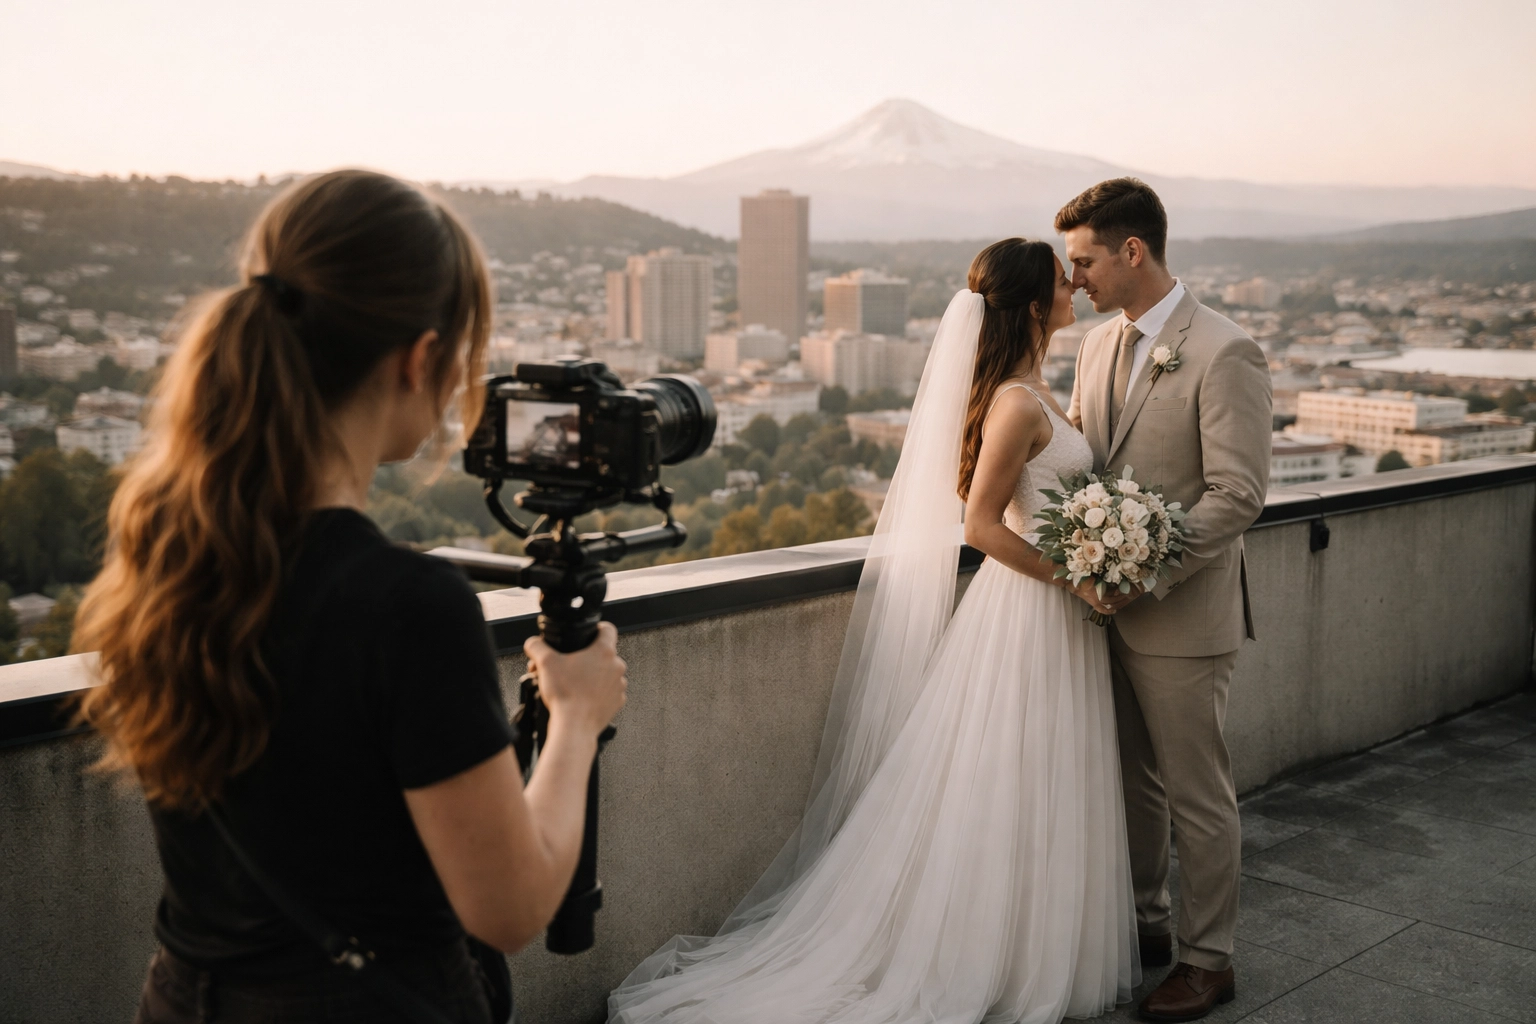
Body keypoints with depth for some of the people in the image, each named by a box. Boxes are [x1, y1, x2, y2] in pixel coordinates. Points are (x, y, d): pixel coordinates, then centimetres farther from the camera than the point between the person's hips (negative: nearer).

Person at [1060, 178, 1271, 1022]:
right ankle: (1142, 922, 37)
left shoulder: (1223, 353, -16)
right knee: (1130, 780, 19)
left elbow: (1237, 494, -19)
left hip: (1182, 613, -7)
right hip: (1108, 604, 7)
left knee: (1199, 795, 7)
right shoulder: (1098, 344, 8)